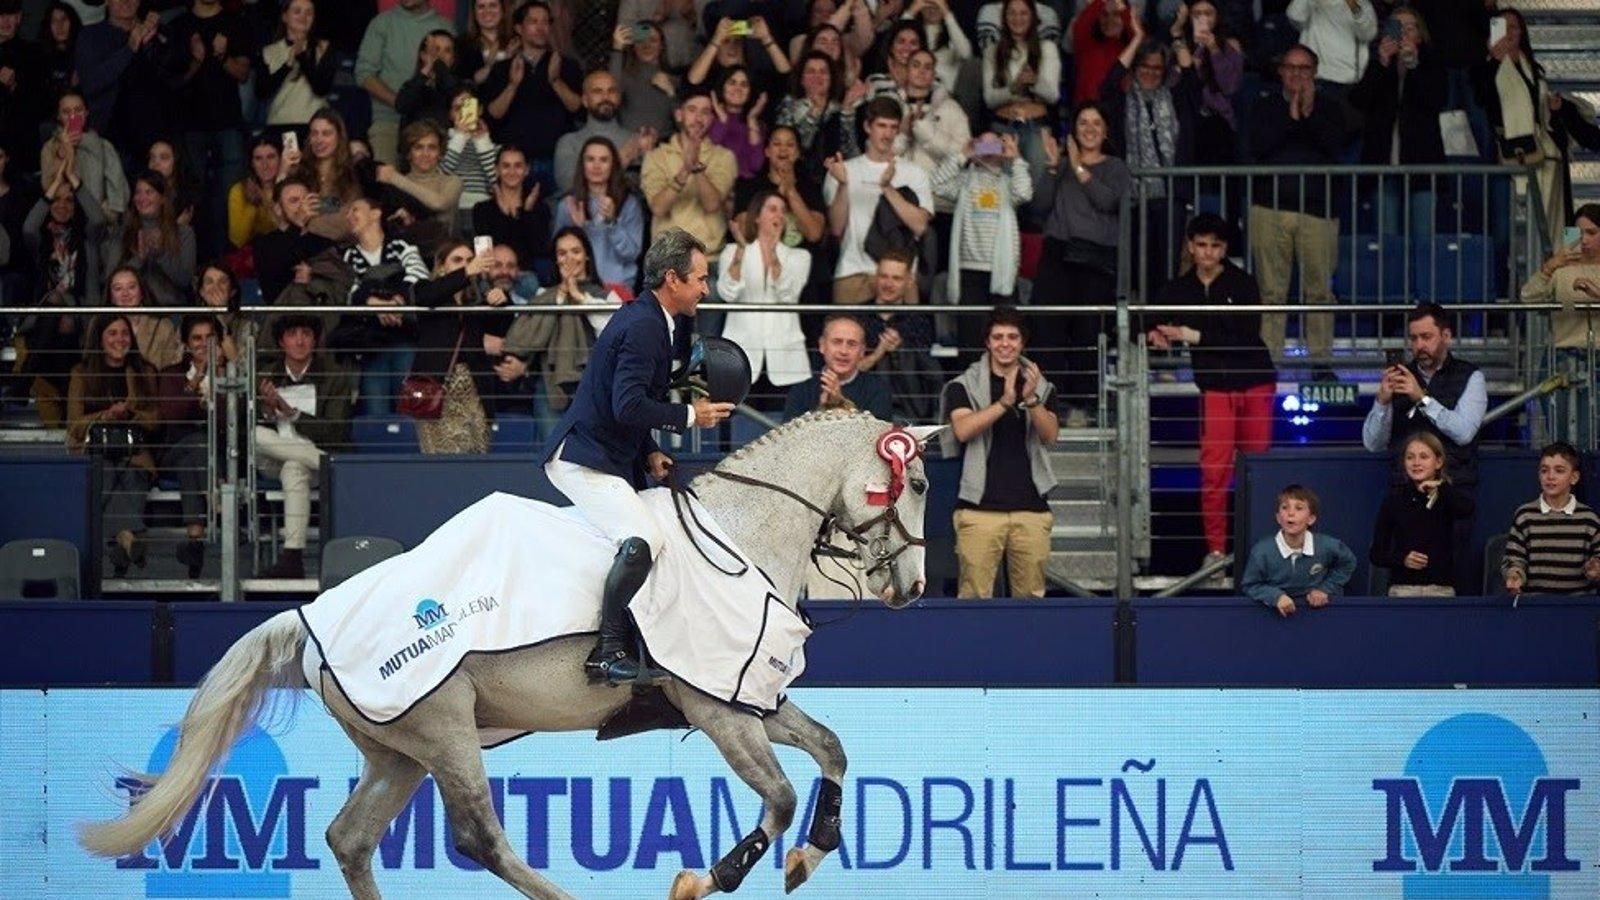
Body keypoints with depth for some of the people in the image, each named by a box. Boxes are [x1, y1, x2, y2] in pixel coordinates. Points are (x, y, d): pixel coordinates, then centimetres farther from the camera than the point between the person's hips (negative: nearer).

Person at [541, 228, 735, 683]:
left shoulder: (653, 320, 15)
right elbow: (629, 405, -27)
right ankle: (607, 649, -23)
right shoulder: (641, 327, -18)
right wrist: (690, 416, -15)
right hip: (583, 459, -11)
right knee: (643, 539, -27)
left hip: (611, 458, 11)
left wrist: (649, 453, 11)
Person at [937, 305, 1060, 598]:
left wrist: (1031, 400, -17)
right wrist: (1005, 402, -19)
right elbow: (963, 429, -9)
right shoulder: (964, 387, 8)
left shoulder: (1041, 387, 15)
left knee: (1031, 593, 0)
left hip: (1031, 507, 2)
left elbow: (1050, 435, 1)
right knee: (974, 595, -10)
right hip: (980, 507, -2)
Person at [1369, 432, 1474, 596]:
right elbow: (1376, 554, 7)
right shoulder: (1394, 499, 6)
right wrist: (1402, 559, -11)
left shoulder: (1447, 496, 5)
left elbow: (1467, 507, -21)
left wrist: (1440, 487, -9)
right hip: (1402, 588, 0)